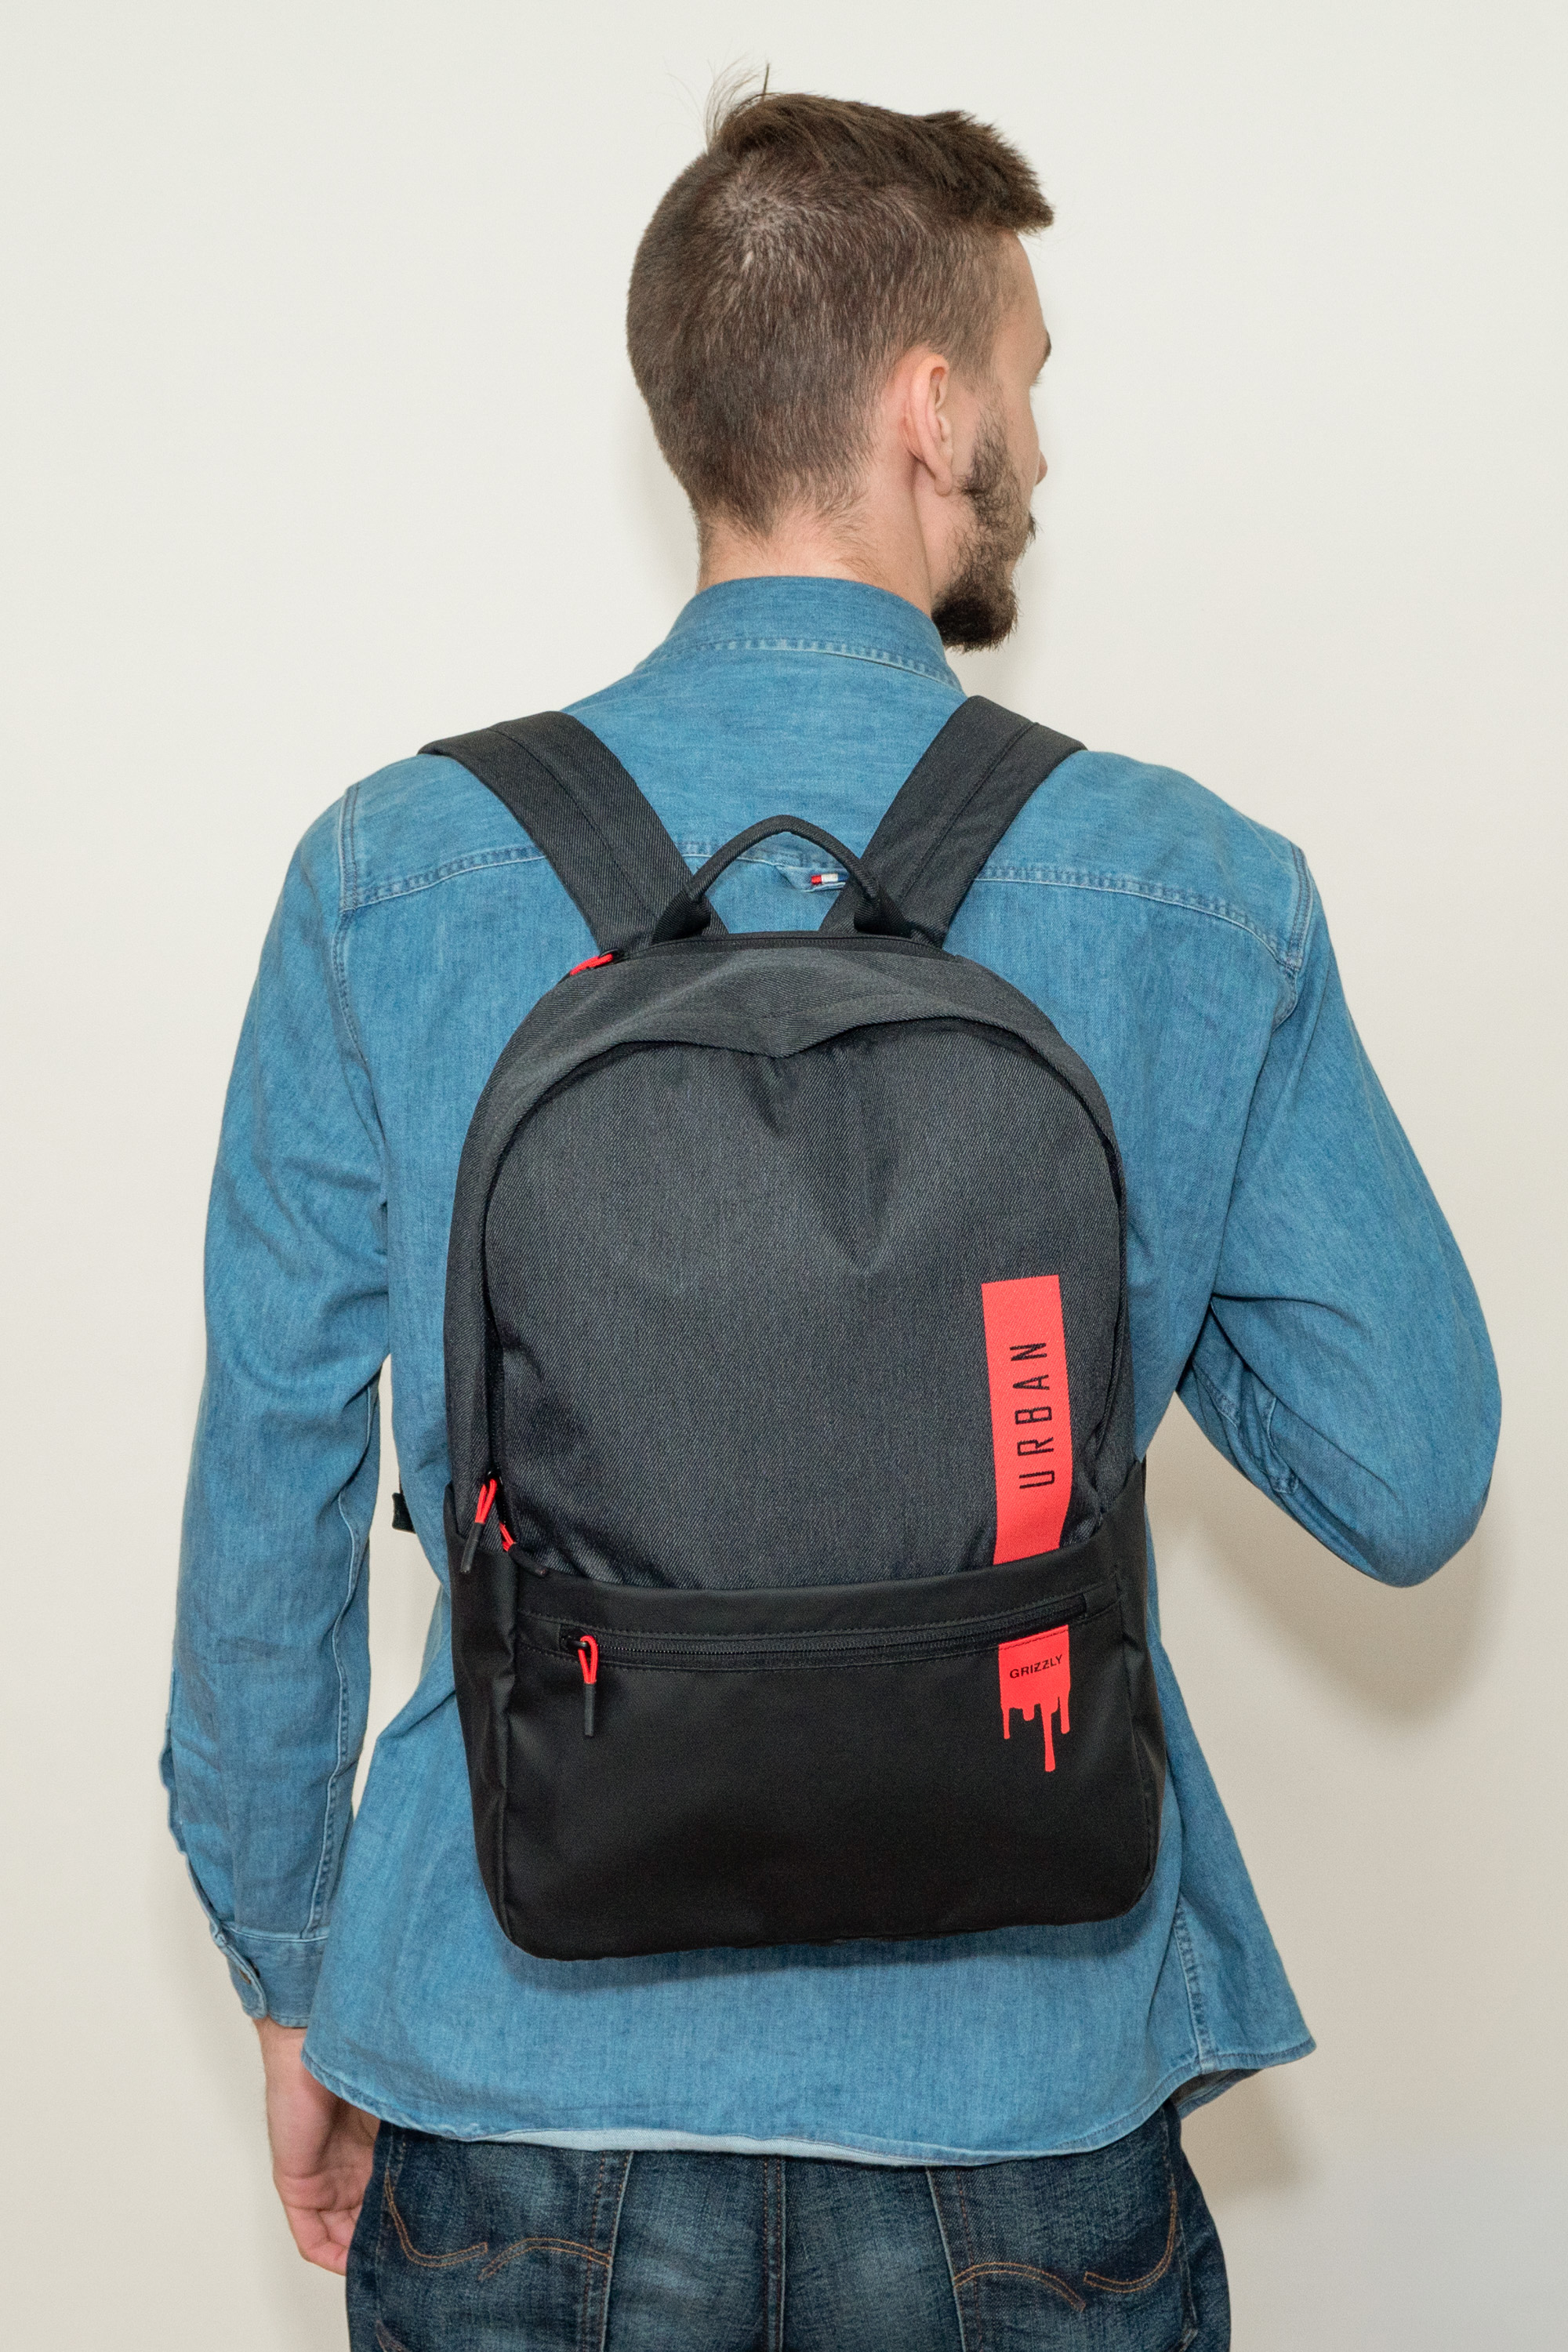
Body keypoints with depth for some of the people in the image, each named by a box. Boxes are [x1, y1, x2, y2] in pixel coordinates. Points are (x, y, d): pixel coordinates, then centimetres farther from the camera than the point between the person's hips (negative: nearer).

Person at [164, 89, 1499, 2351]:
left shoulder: (391, 880, -8)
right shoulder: (1199, 894, -9)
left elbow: (270, 1500, -3)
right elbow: (1413, 1481, -3)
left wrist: (291, 1972, 10)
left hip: (533, 2093, 1)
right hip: (1029, 2119, 0)